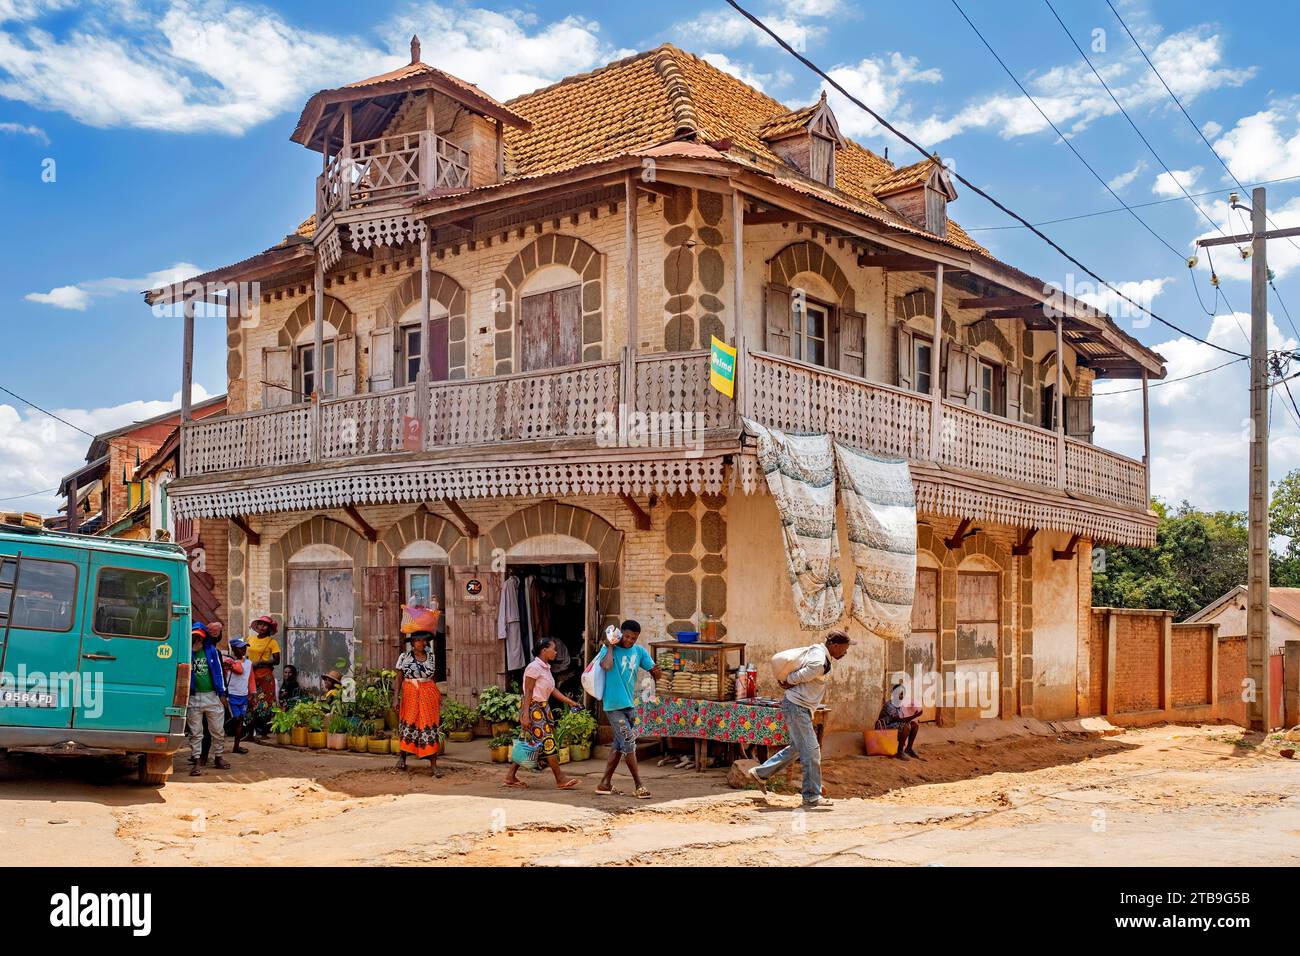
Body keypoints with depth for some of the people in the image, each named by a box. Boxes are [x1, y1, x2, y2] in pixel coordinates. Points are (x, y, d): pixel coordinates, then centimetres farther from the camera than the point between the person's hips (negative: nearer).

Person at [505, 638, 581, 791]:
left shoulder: (546, 668, 13)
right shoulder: (534, 667, -15)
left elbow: (553, 690, 14)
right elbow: (528, 693, -17)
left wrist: (570, 702, 9)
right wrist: (525, 715, -21)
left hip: (542, 708, 10)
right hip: (533, 708, -10)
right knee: (547, 742, -6)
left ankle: (511, 777, 14)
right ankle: (560, 779, -2)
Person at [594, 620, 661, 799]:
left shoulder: (639, 651, 5)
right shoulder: (609, 649, -9)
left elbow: (656, 675, 4)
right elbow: (606, 666, -31)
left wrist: (656, 671, -20)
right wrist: (610, 647, -18)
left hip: (630, 704, 7)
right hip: (614, 705, -7)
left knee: (619, 745, 12)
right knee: (629, 744, -7)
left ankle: (605, 783, 21)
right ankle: (639, 785, -2)